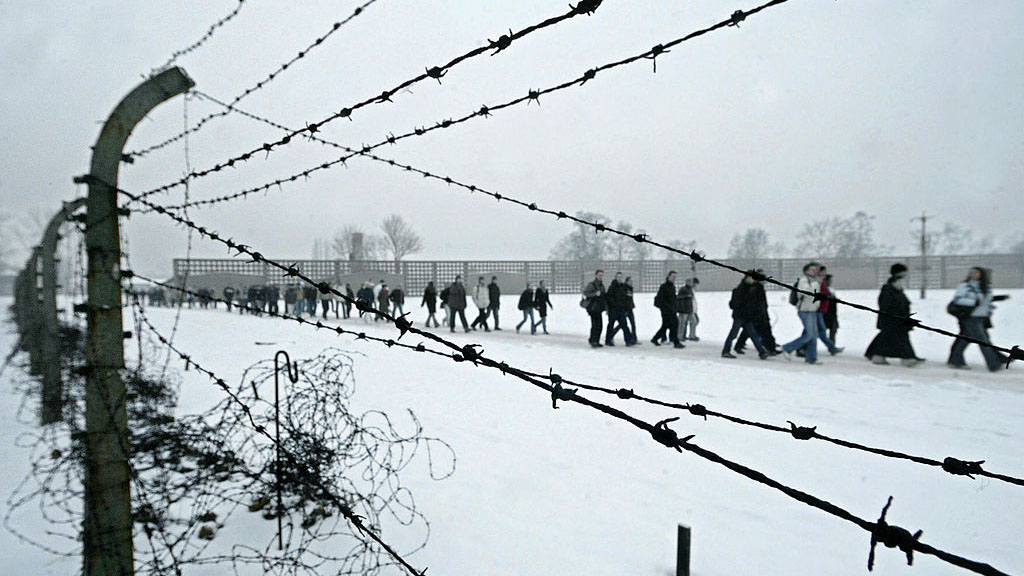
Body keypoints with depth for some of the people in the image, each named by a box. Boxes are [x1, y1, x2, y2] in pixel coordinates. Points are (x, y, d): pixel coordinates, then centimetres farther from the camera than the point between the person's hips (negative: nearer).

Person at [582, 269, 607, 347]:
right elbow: (585, 292, -18)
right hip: (593, 308, -8)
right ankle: (593, 341, -11)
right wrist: (595, 294, -25)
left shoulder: (602, 285, 19)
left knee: (599, 325, 7)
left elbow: (604, 297, 26)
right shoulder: (591, 284, -6)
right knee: (595, 325, -14)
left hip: (599, 309, 8)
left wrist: (606, 307, 23)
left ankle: (596, 341, 18)